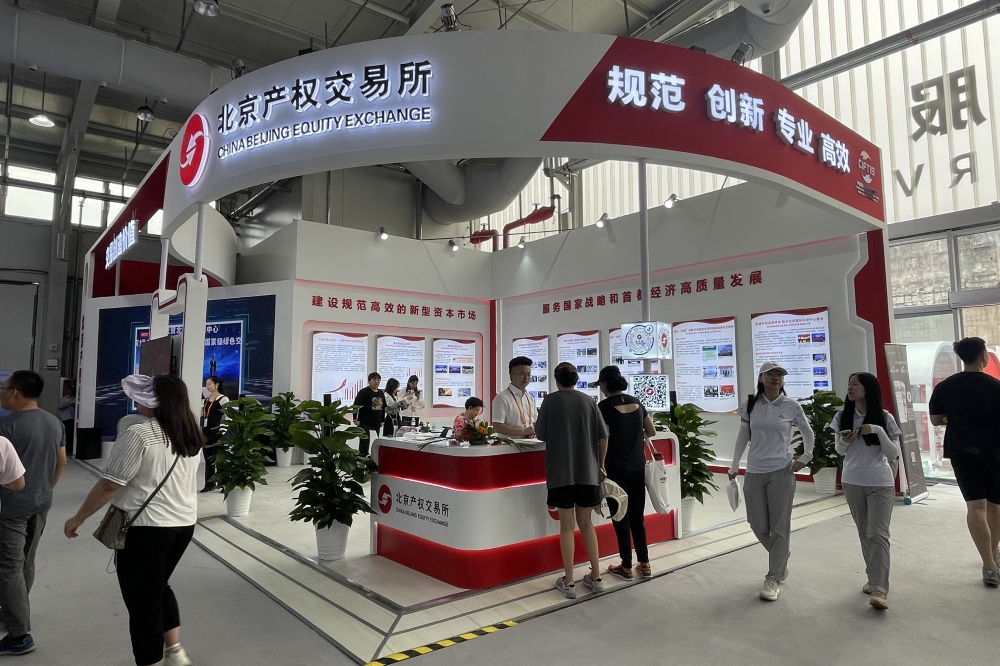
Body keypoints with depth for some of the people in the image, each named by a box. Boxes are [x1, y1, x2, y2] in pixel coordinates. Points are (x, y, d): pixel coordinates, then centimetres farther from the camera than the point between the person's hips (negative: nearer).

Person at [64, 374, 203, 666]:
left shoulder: (139, 435, -17)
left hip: (146, 528, -7)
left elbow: (109, 485, -13)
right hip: (184, 524, 7)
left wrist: (78, 518, -2)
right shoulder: (191, 436, 4)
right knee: (159, 588, 27)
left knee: (142, 601, 9)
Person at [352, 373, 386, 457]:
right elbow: (356, 406, -12)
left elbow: (383, 408, 20)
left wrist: (382, 420, 19)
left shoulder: (381, 393, 13)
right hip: (365, 422, -6)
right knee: (365, 442, -6)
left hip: (376, 423, 7)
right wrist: (355, 419, -16)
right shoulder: (363, 392, -7)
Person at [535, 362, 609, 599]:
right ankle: (596, 577, 22)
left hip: (561, 472, -3)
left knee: (567, 526, 6)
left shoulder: (551, 400, -4)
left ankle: (568, 582, 12)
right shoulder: (588, 400, 3)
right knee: (586, 523, 17)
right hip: (587, 471, 3)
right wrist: (600, 464, 15)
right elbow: (603, 436, 3)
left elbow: (540, 435, 2)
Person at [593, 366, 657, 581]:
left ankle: (627, 567, 14)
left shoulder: (605, 406, -11)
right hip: (638, 467, 5)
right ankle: (644, 565, 19)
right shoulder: (636, 402, 6)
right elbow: (652, 431, 13)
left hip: (617, 468, -5)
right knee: (637, 516, 14)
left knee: (620, 517, 6)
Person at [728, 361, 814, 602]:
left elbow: (808, 434, 12)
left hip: (782, 472, -2)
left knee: (779, 526, 0)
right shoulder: (750, 405, 0)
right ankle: (781, 557, 37)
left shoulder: (792, 406, -3)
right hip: (754, 472, 2)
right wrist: (734, 466, 8)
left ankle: (773, 578, 10)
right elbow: (742, 437, 7)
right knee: (758, 525, 8)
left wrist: (805, 457, 2)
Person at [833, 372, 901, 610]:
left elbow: (893, 454, -9)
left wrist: (879, 431, -23)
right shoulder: (842, 417, -1)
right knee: (864, 533, 12)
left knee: (878, 534, -9)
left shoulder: (884, 418, -8)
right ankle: (874, 578, 26)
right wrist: (844, 442, -14)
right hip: (852, 483, 3)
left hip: (880, 484, -3)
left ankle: (879, 589, -10)